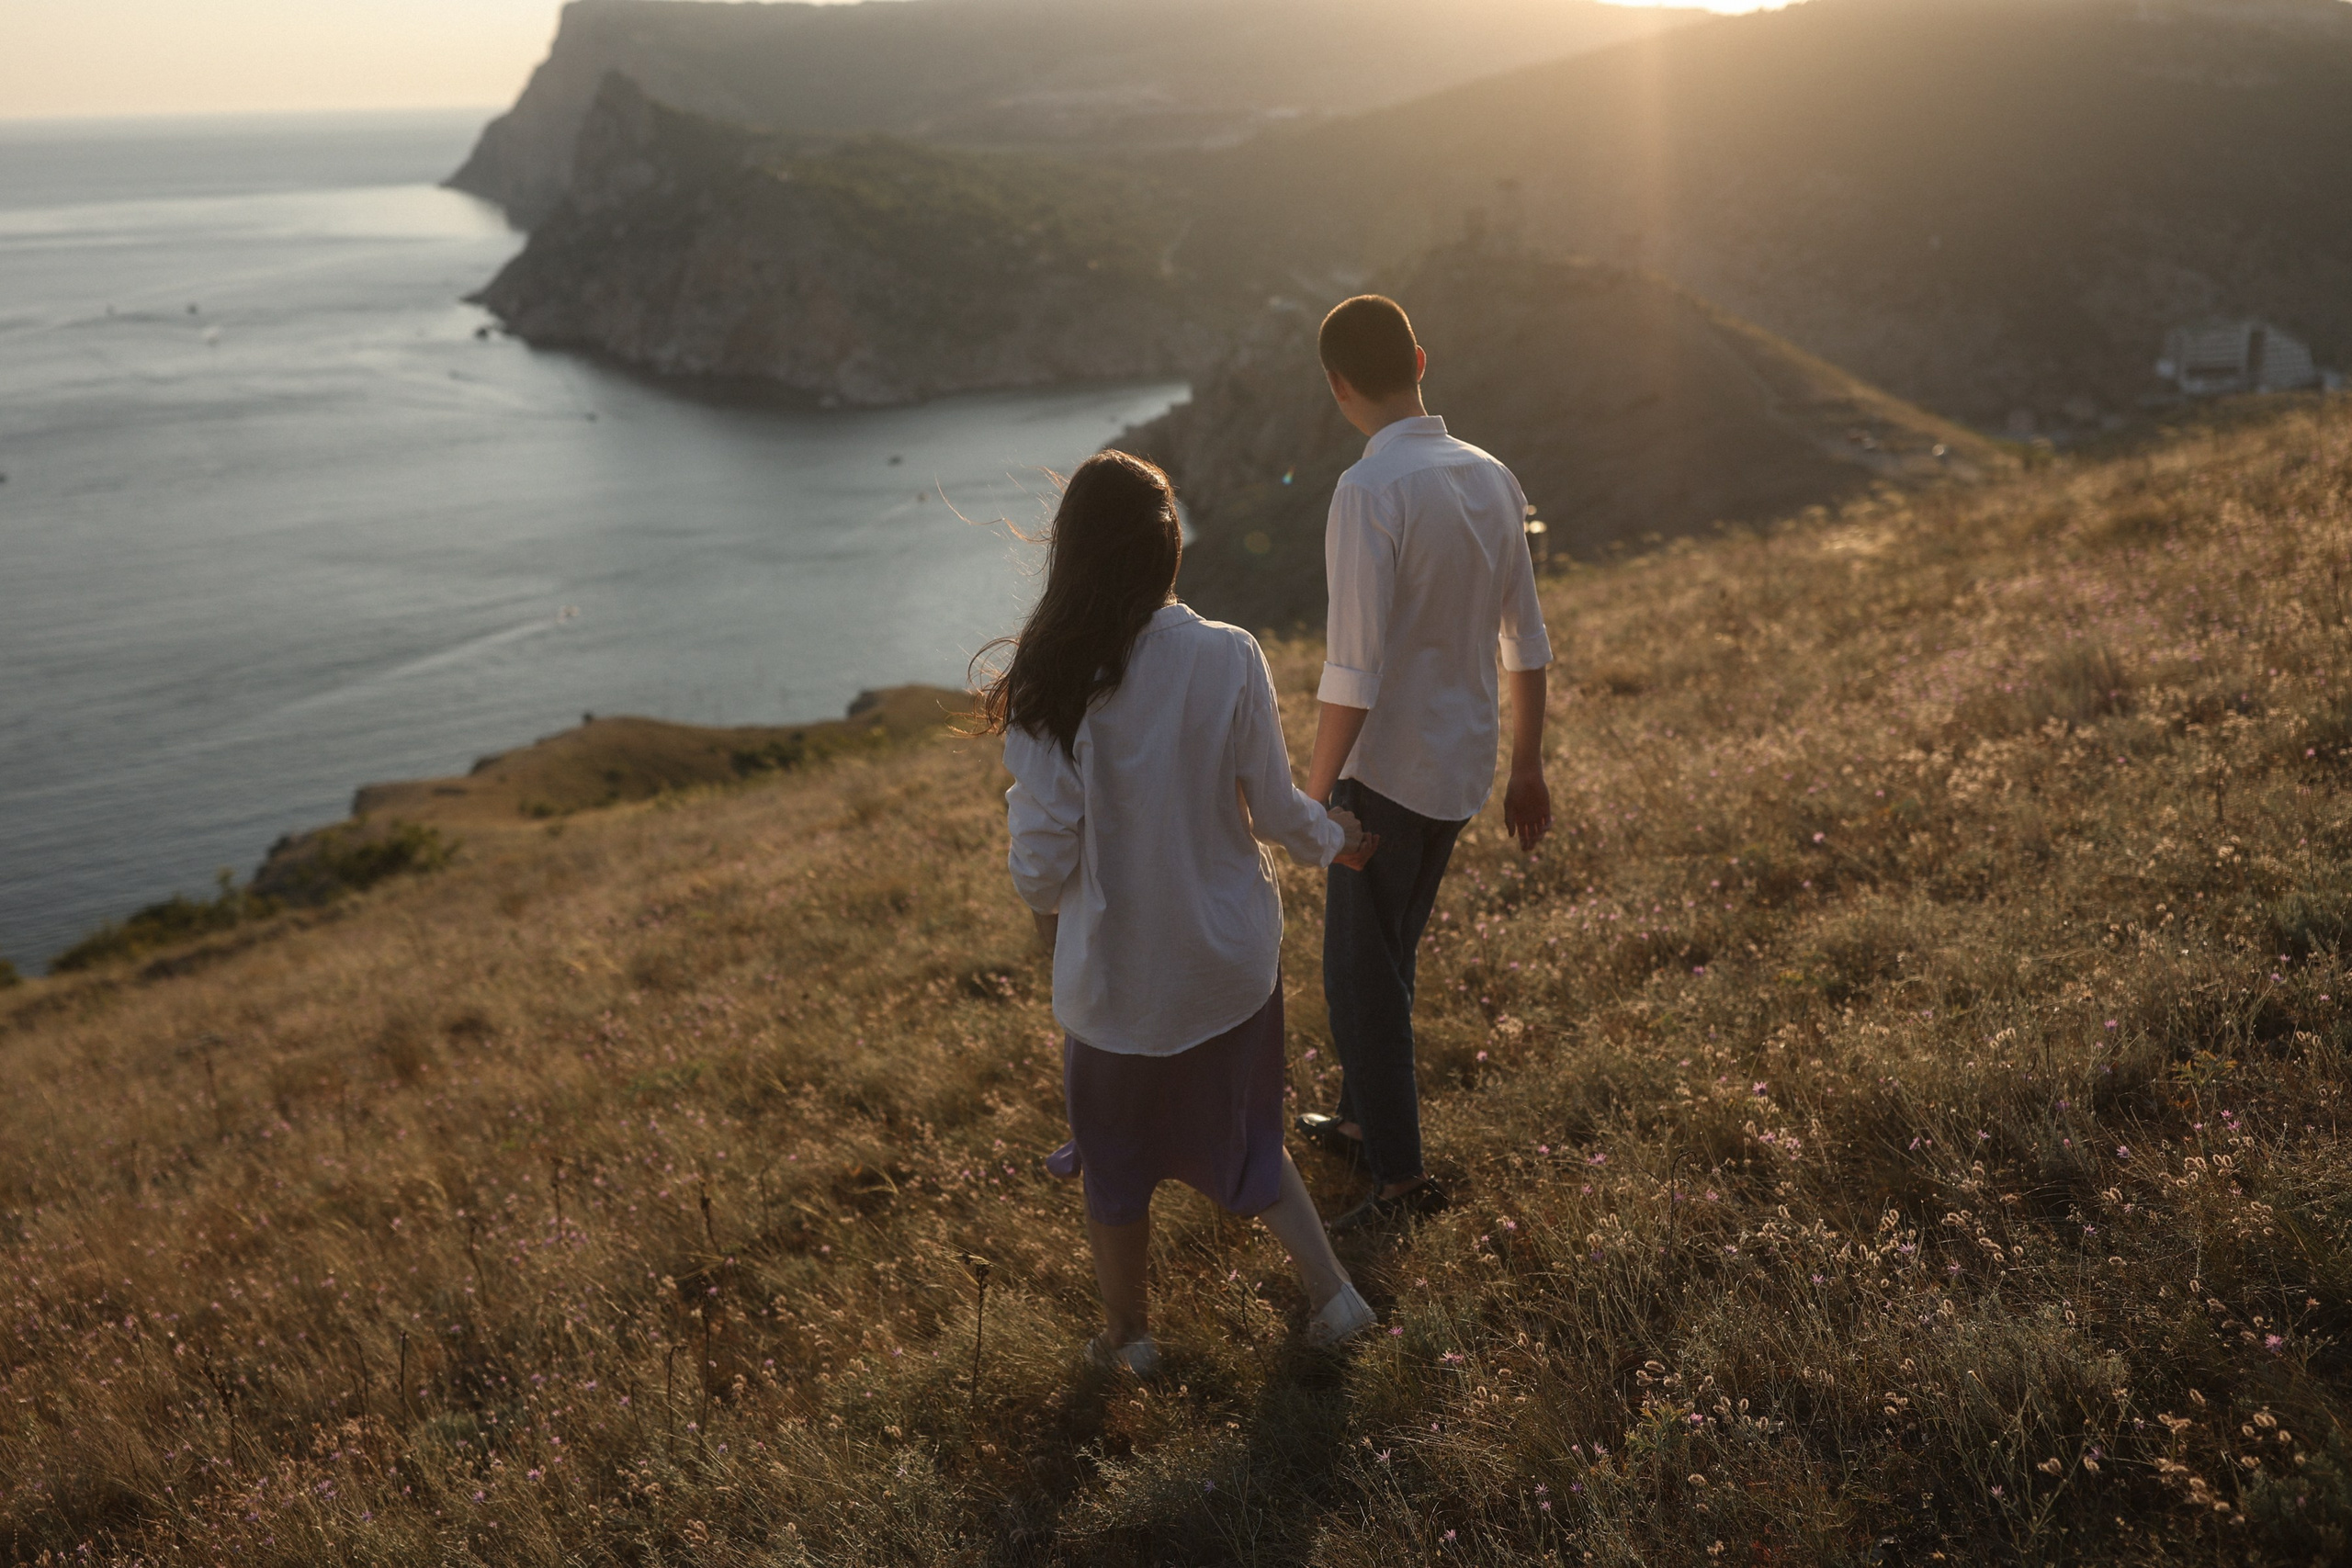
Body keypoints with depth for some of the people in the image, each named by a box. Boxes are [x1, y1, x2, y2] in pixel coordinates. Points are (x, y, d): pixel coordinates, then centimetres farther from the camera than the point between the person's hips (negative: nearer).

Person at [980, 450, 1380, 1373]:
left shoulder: (1052, 681, -19)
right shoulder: (1229, 659, -16)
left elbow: (1044, 851, -14)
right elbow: (1274, 809, -7)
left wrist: (1047, 910, 9)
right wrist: (1332, 840, 14)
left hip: (1116, 967, -2)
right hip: (1230, 956, 2)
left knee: (1117, 1158, 21)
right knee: (1242, 1131, 25)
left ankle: (1128, 1334, 38)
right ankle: (1332, 1294, 29)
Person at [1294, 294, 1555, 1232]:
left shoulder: (1370, 493, -20)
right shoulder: (1491, 479, 4)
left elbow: (1354, 672, -23)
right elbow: (1528, 643, 9)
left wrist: (1313, 798, -14)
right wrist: (1526, 769, 18)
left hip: (1388, 770, -8)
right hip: (1463, 767, 8)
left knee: (1361, 975, 4)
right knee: (1384, 959, 22)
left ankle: (1401, 1179, 9)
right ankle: (1361, 1120, 38)